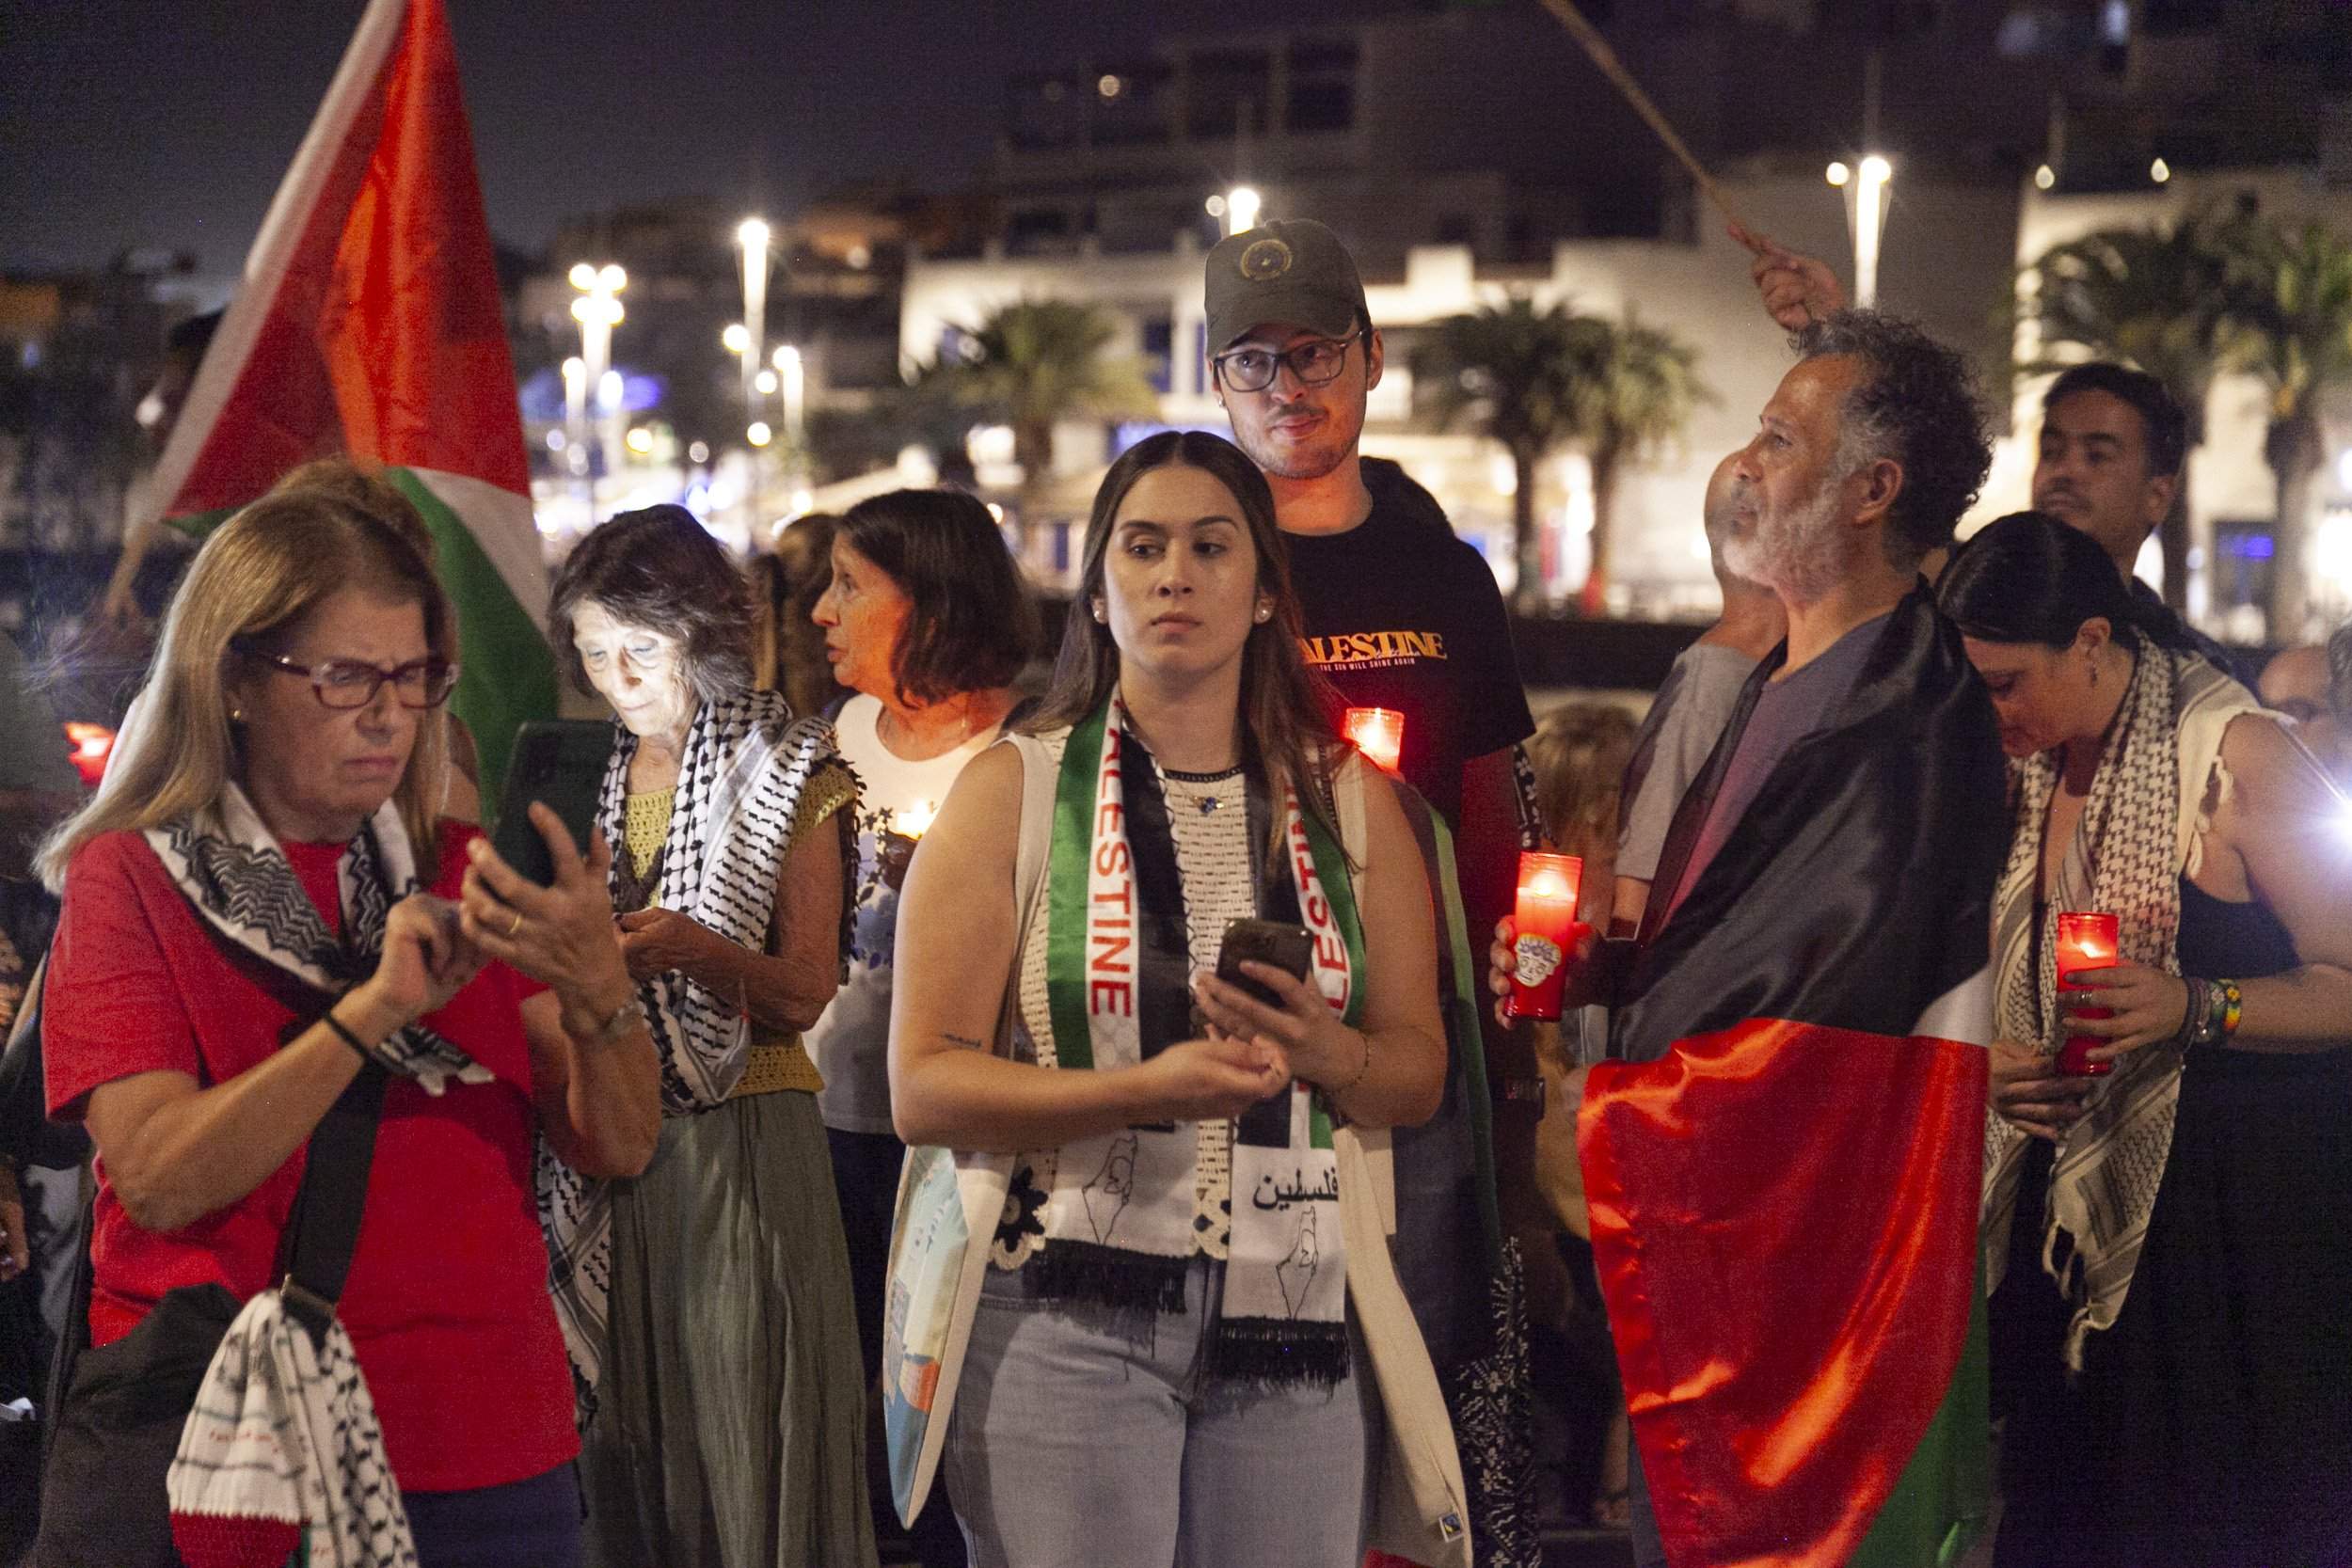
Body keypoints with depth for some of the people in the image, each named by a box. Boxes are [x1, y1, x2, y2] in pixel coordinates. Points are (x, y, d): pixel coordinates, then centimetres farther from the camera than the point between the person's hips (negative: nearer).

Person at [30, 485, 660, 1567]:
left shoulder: (460, 878, 8)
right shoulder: (129, 878, -2)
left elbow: (615, 1149, -1)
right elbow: (159, 1181, -16)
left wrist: (598, 985, -21)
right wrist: (376, 1008, -24)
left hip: (487, 1462, 4)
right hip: (220, 1466, -3)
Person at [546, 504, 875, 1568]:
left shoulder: (787, 772, 0)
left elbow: (805, 994, -6)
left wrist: (687, 945, -24)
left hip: (743, 1140, -4)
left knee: (746, 1432, -5)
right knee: (620, 1435, 3)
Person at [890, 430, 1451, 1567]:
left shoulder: (1347, 801, 14)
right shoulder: (1013, 790, 3)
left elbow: (1418, 1076, 12)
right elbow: (922, 1090, -4)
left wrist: (1321, 1050, -11)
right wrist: (1145, 1090, -18)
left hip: (1295, 1323, 3)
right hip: (1067, 1317, -3)